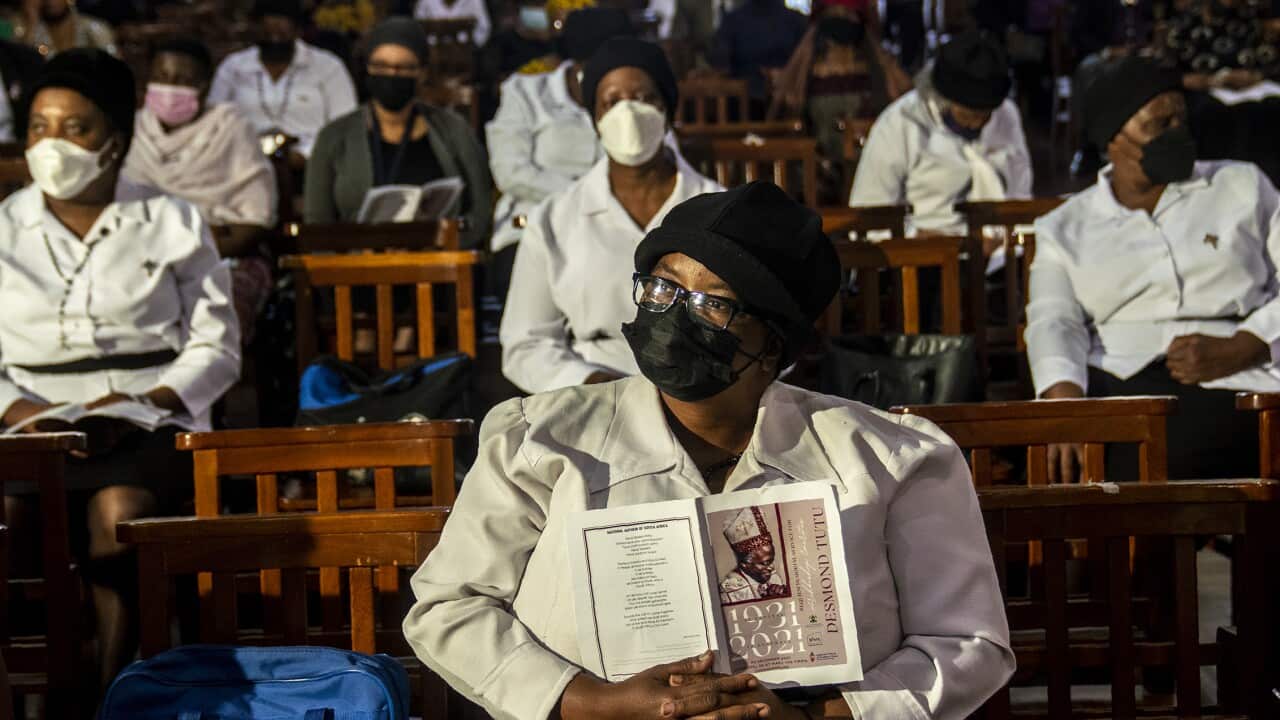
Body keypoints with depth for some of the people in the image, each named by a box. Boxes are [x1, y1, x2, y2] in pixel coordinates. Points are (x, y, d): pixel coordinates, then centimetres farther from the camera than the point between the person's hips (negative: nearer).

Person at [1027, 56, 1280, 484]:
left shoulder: (1242, 187, 19)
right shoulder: (1064, 229, 19)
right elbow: (1054, 322, 1)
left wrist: (1236, 351, -9)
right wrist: (1066, 404, -20)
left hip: (1228, 385, -1)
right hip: (1113, 385, 1)